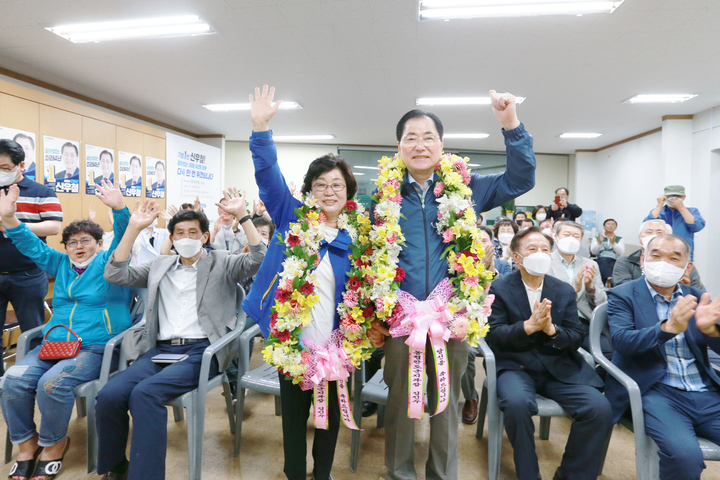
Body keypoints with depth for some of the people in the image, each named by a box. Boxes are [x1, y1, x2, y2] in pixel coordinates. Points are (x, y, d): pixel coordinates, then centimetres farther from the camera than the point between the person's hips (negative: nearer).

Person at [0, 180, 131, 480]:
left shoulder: (109, 263, 4)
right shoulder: (61, 264, 21)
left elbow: (123, 241, -13)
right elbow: (32, 246, 14)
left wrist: (119, 209, -31)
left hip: (96, 347, -5)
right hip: (54, 343, 6)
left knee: (52, 383, -27)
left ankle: (53, 444, -1)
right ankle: (27, 443, 2)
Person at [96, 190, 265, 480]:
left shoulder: (221, 264, 10)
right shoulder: (160, 266, 22)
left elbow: (259, 260, -7)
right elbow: (115, 274, 12)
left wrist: (242, 216, -12)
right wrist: (134, 228, 6)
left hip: (201, 350, -4)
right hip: (159, 349, 4)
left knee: (145, 393, -29)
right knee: (109, 395, -20)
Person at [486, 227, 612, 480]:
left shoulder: (565, 290, 9)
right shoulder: (500, 288, 0)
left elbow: (577, 338, 4)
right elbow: (493, 334, -8)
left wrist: (552, 330, -19)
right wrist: (528, 326, -24)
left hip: (558, 367, 4)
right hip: (515, 365, -3)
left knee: (600, 408, -19)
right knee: (517, 403, -34)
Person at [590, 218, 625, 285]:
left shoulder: (620, 239, 25)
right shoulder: (596, 238, 23)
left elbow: (621, 253, 5)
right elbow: (594, 252, 5)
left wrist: (613, 243, -10)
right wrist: (599, 242, -12)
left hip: (615, 262, 1)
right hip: (601, 261, -1)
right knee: (604, 260, -38)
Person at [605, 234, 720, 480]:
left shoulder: (696, 297, 14)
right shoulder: (623, 295, 1)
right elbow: (621, 341, -13)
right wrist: (668, 328, -29)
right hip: (658, 392, -4)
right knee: (685, 455, -28)